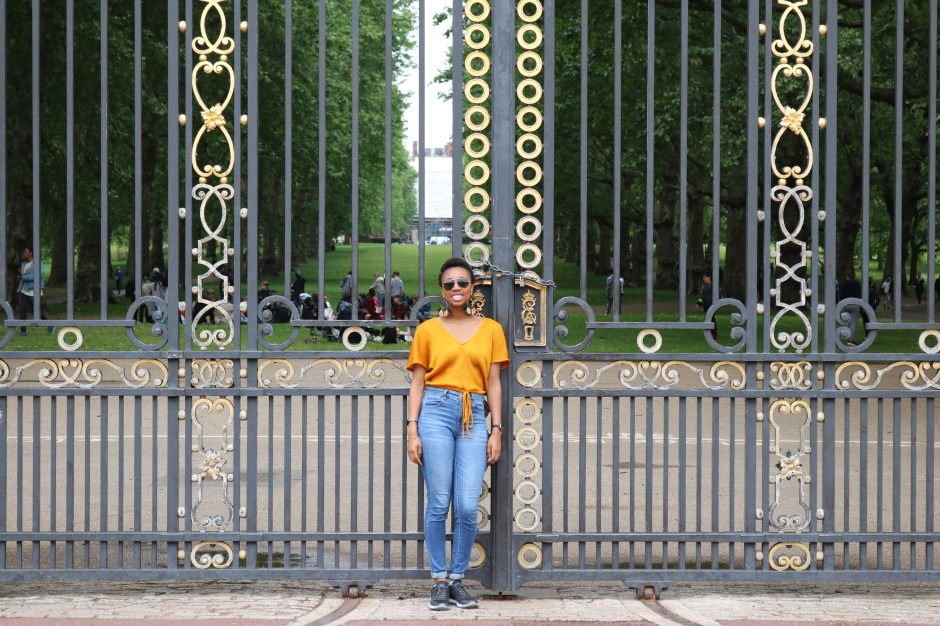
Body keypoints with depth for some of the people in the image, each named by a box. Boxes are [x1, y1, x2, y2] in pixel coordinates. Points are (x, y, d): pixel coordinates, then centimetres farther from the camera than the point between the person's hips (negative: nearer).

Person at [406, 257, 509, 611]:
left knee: (468, 508, -8)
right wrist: (412, 430, -2)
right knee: (439, 504, -3)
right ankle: (439, 582, 6)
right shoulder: (428, 330, 9)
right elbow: (417, 383, 7)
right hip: (436, 412, -1)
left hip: (474, 417, 1)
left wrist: (496, 430, 4)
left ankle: (458, 579, 7)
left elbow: (493, 383, 11)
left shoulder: (490, 329, 12)